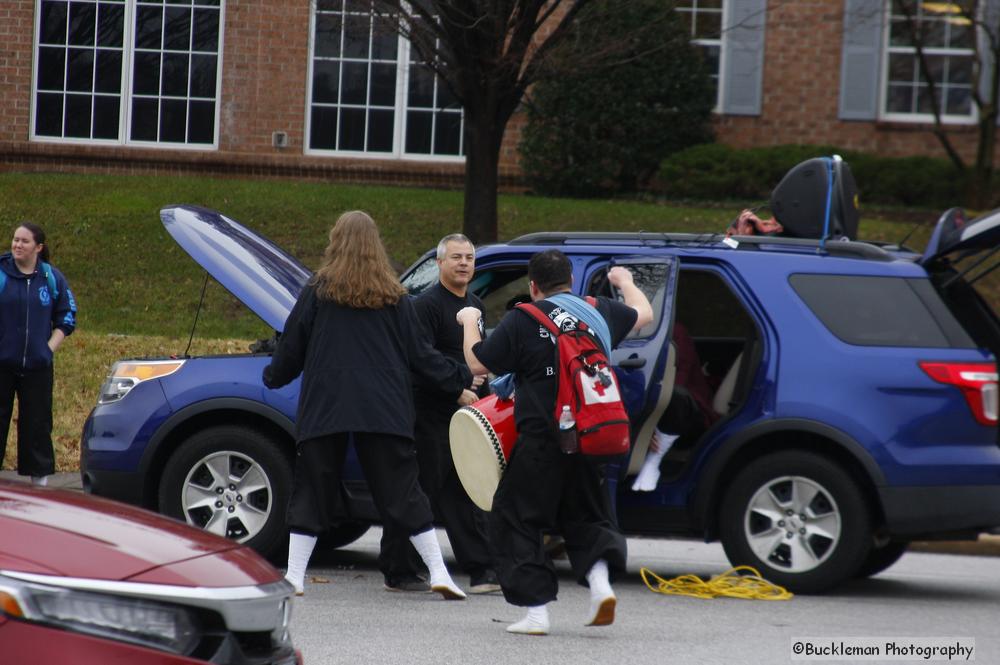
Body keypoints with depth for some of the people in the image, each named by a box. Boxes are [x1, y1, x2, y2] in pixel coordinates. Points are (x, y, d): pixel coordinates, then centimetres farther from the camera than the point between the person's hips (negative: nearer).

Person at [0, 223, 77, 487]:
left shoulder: (52, 278, 4)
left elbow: (67, 318, 11)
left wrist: (49, 348, 0)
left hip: (38, 366, 2)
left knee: (37, 423, 7)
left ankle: (40, 479, 17)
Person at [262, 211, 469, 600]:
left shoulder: (318, 291, 0)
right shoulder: (394, 297, 4)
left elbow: (291, 346, 3)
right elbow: (418, 354, 6)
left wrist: (273, 377, 23)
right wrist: (461, 378, 18)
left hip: (324, 408, -1)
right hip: (383, 412, 1)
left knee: (312, 491, 7)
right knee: (401, 493, 4)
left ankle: (294, 575, 4)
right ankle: (439, 573, 0)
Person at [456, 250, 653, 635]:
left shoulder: (522, 321, -7)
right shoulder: (600, 312, 7)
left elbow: (478, 364, -2)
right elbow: (643, 314, 27)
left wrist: (470, 322, 15)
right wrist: (625, 281, 46)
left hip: (540, 443, -5)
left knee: (515, 521, 6)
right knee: (587, 517, 20)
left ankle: (536, 610, 0)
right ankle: (600, 582, -5)